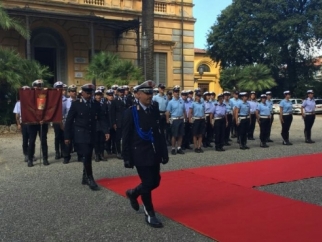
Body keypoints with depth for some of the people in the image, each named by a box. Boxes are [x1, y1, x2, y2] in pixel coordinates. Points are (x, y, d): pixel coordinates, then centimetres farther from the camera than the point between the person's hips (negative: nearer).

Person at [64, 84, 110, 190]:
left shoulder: (96, 104, 4)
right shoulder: (76, 104, -5)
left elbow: (101, 118, 2)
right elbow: (69, 120, -4)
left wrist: (106, 131, -12)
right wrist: (67, 136, -6)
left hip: (91, 135, 4)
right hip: (80, 135, -4)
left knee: (88, 157, 11)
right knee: (86, 156, -13)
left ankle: (85, 178, 25)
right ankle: (90, 178, -2)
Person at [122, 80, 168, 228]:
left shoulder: (155, 110, 7)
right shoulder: (131, 112, -8)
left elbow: (160, 133, 9)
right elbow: (126, 137, -8)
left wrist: (164, 153, 6)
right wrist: (127, 158, -11)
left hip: (154, 154, 6)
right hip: (141, 155, -6)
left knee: (155, 182, 11)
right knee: (147, 183, -1)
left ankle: (133, 193, 38)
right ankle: (149, 214, 17)